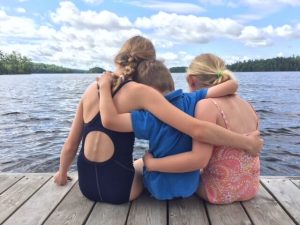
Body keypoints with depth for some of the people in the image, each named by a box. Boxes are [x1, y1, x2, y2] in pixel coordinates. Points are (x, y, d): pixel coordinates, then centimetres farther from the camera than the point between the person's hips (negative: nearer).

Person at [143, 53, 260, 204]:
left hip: (220, 192, -6)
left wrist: (151, 163, -22)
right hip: (251, 188, 7)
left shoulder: (207, 105, -22)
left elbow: (198, 160, -31)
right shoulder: (247, 106, 0)